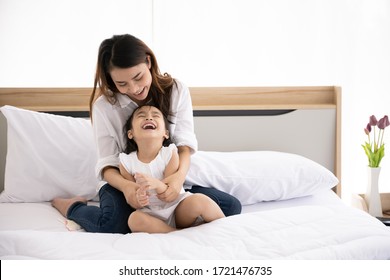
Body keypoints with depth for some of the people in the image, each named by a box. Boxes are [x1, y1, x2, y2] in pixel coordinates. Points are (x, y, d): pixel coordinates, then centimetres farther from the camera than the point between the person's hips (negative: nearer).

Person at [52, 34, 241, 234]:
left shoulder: (176, 91, -8)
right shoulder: (104, 105, -12)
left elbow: (185, 144, -11)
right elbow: (107, 164, -13)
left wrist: (180, 175, -35)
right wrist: (126, 186, -38)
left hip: (169, 178, 3)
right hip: (124, 180, -2)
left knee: (231, 206, -17)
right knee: (113, 223, -35)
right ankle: (72, 207, -2)